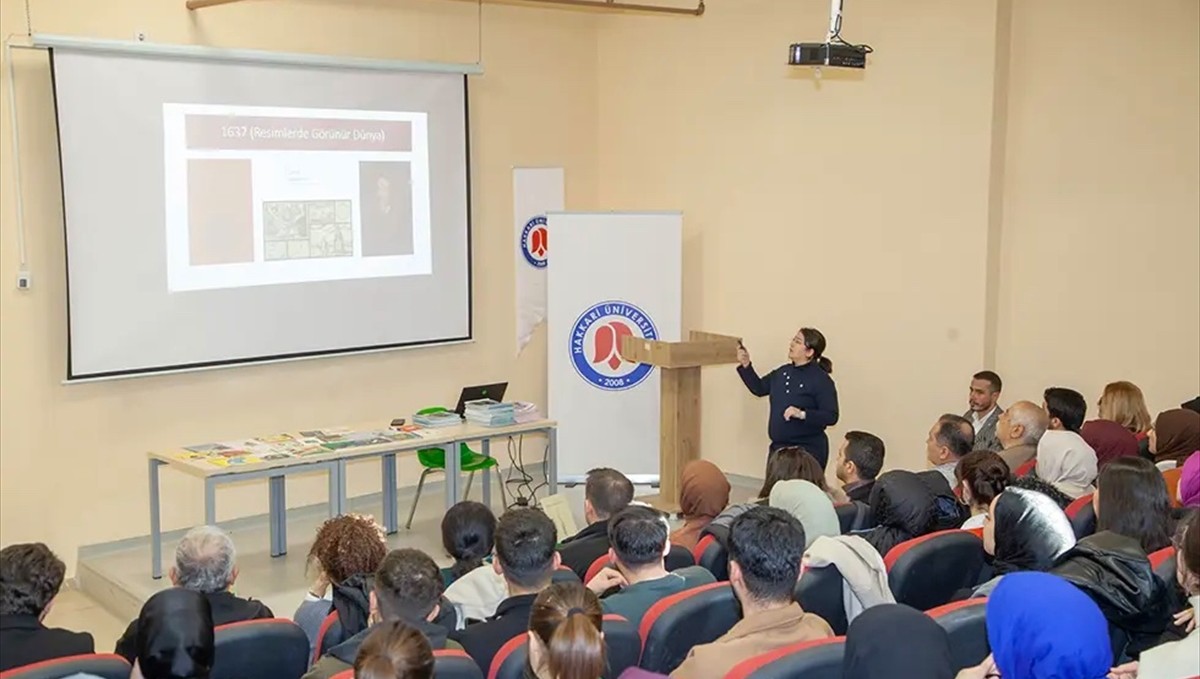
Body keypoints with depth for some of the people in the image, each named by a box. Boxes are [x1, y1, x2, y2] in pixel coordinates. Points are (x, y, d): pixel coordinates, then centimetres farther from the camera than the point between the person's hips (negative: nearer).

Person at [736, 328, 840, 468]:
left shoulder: (821, 380, -13)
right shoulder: (783, 371, 8)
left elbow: (831, 417, -17)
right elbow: (759, 388, 19)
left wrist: (802, 414, -29)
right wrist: (746, 365, 8)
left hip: (808, 451, -7)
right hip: (778, 447, 7)